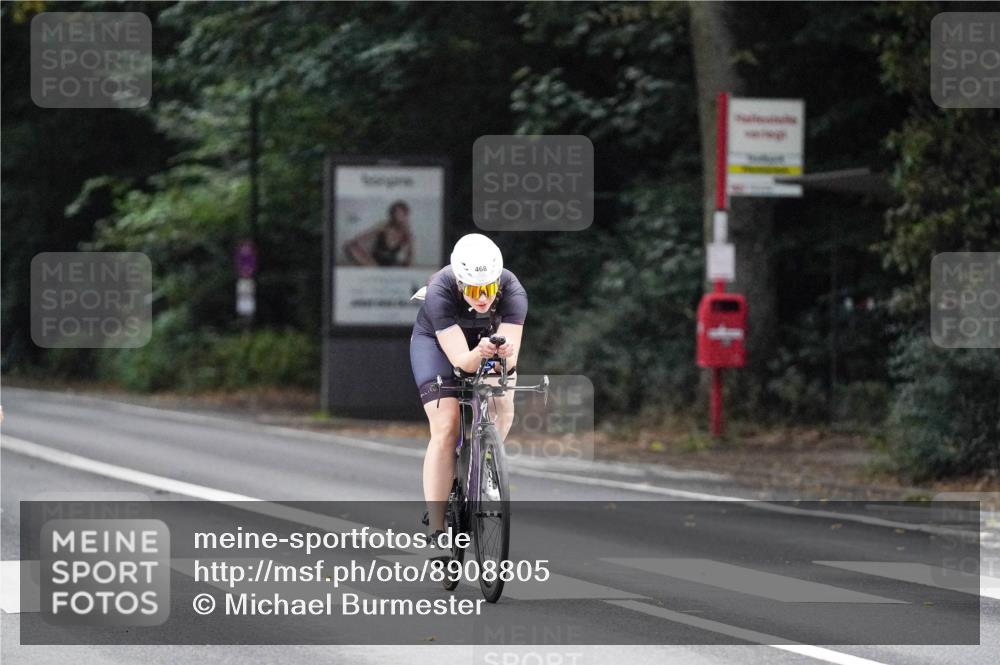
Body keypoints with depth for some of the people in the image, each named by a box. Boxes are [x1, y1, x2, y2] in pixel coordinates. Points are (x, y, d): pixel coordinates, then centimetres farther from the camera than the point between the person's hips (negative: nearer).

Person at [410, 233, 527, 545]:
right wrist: (480, 353, -61)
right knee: (446, 428, -18)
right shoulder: (440, 293, -37)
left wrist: (504, 352, -57)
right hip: (435, 341, -3)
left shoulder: (513, 292, -31)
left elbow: (510, 361, -35)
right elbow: (461, 360, -40)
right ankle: (435, 529, -16)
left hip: (488, 339, 3)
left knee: (503, 406, -21)